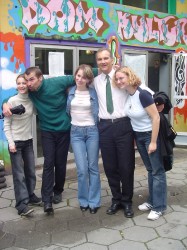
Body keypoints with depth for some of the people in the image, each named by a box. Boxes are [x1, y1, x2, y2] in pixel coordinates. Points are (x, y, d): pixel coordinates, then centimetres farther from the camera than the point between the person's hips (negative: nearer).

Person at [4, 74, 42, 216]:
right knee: (19, 174, -6)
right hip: (15, 141, -5)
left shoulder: (31, 100, 0)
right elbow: (6, 125, -8)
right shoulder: (12, 101, -11)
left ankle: (30, 195, 28)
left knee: (30, 171, 11)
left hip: (28, 140, 5)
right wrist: (11, 142, -15)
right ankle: (22, 204, -4)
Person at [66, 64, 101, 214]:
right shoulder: (70, 92, 3)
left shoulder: (93, 92, -2)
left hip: (92, 131, -1)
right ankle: (83, 200, 16)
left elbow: (98, 112, 3)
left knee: (93, 167, 5)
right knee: (82, 169, -2)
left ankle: (94, 201, 16)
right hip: (76, 132, 1)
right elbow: (67, 110, 14)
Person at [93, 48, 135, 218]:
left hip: (123, 125, -3)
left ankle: (127, 201, 23)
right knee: (110, 166, 11)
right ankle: (116, 199, 29)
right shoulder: (95, 81, 10)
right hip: (105, 126, 4)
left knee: (126, 166, 4)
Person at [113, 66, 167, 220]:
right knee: (150, 170, 17)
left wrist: (153, 142, -22)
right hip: (138, 136, 8)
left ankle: (159, 207, 8)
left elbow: (156, 117, -23)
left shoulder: (142, 93, -24)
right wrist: (133, 137, 9)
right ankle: (152, 201, 28)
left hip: (151, 134, -8)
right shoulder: (128, 94, 0)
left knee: (157, 171, 1)